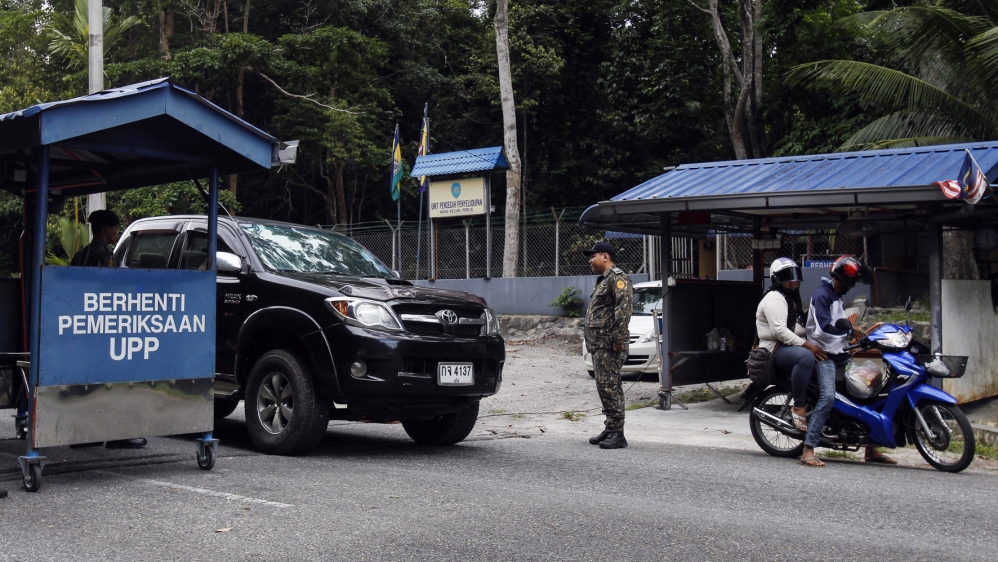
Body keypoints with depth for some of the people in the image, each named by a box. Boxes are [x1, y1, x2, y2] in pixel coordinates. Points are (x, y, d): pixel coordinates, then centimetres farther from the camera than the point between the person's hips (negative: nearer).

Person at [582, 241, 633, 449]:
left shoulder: (617, 277, -9)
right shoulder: (602, 281, 23)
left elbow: (624, 308, -20)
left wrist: (618, 338, -24)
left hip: (610, 345, -10)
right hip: (598, 344, 10)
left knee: (610, 387, -11)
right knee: (604, 387, 12)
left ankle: (617, 434, -9)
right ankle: (610, 430, 18)